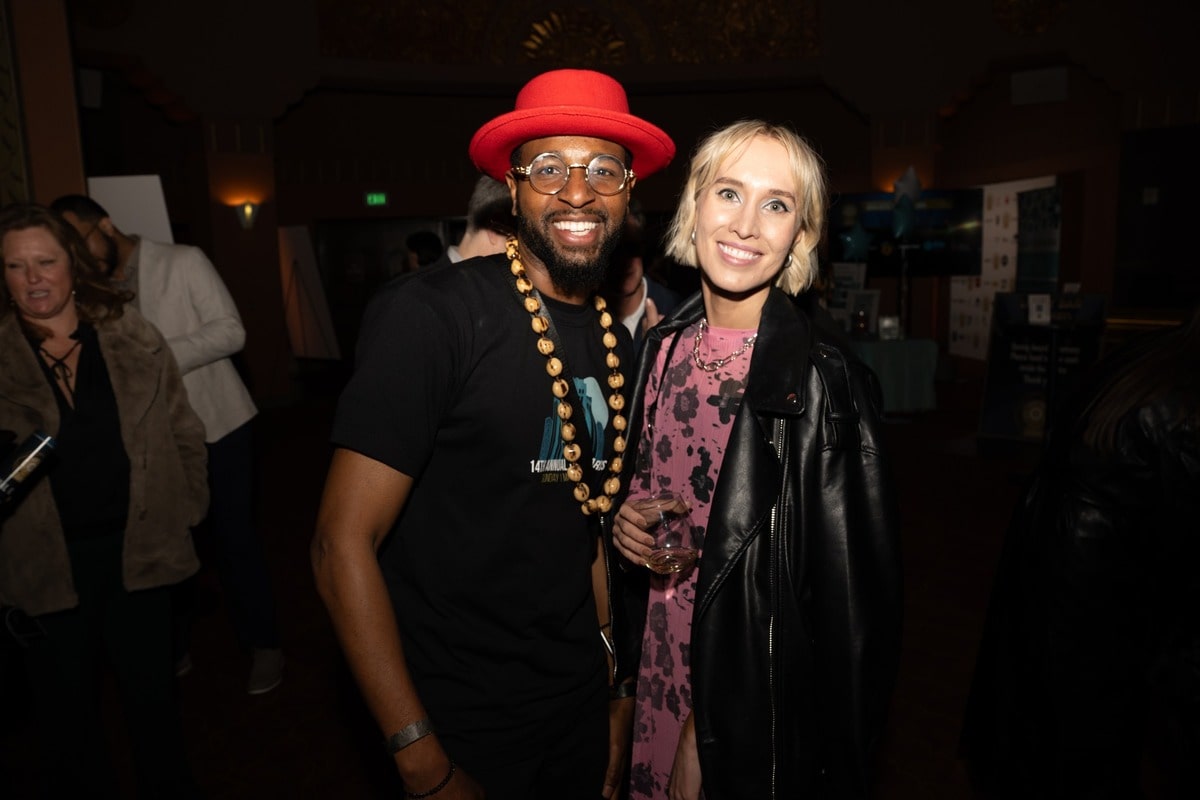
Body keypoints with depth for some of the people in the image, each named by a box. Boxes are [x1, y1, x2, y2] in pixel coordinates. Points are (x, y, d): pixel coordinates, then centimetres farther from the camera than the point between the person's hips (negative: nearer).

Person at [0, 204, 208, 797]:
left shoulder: (133, 337, -1)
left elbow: (183, 433, 4)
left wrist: (186, 511, 2)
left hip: (136, 547, 1)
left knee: (152, 693, 16)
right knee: (65, 706, 16)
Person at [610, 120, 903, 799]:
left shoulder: (823, 381, -20)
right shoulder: (663, 347, -2)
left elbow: (851, 600, -17)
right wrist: (628, 521, -9)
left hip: (757, 701, -5)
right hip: (659, 673, 6)